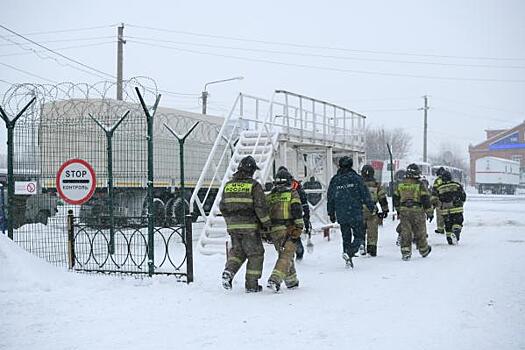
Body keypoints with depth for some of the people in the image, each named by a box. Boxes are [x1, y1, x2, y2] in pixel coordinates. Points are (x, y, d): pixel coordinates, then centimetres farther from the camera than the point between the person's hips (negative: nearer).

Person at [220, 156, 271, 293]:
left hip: (233, 226, 5)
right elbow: (261, 206, -13)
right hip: (249, 226, -5)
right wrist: (266, 223, -2)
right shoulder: (254, 185, -9)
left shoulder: (228, 185, 7)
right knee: (255, 254, 9)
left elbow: (222, 206, 12)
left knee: (237, 250, 21)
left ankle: (228, 271, -3)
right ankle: (251, 284, 9)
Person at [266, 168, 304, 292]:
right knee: (286, 256, -7)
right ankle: (275, 280, -24)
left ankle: (291, 281, 26)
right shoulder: (292, 194, 0)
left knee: (284, 255, 18)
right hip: (288, 229, -5)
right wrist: (299, 229, -10)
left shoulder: (269, 196, 12)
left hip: (274, 230, 5)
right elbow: (297, 211, -11)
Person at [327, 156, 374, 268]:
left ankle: (348, 261, 13)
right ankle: (349, 253, -20)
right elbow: (365, 194, -3)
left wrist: (331, 213, 20)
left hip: (341, 215, 4)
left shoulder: (334, 180, 6)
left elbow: (330, 198, 12)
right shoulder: (355, 178, -4)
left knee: (346, 238, 13)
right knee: (359, 236, 3)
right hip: (355, 214, -4)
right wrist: (371, 206, 8)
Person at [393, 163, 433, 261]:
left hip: (403, 212, 2)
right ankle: (424, 251, 28)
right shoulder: (420, 185, -8)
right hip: (417, 212, -2)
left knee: (405, 233, 4)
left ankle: (405, 252, -2)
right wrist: (430, 212, 1)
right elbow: (426, 200, -7)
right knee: (420, 233, 12)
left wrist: (398, 210, 28)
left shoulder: (400, 185, 5)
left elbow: (395, 199, 13)